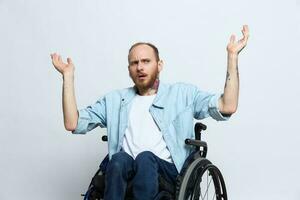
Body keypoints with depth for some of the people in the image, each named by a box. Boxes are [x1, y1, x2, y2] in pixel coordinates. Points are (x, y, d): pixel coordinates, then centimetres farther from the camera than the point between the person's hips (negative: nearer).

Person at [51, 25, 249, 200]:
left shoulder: (183, 93, 14)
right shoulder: (114, 100, 19)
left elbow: (227, 107, 0)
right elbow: (73, 124, 11)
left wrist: (232, 56, -3)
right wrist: (68, 76, 7)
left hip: (168, 170, -1)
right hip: (126, 172, 2)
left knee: (145, 158, -33)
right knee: (120, 159, -32)